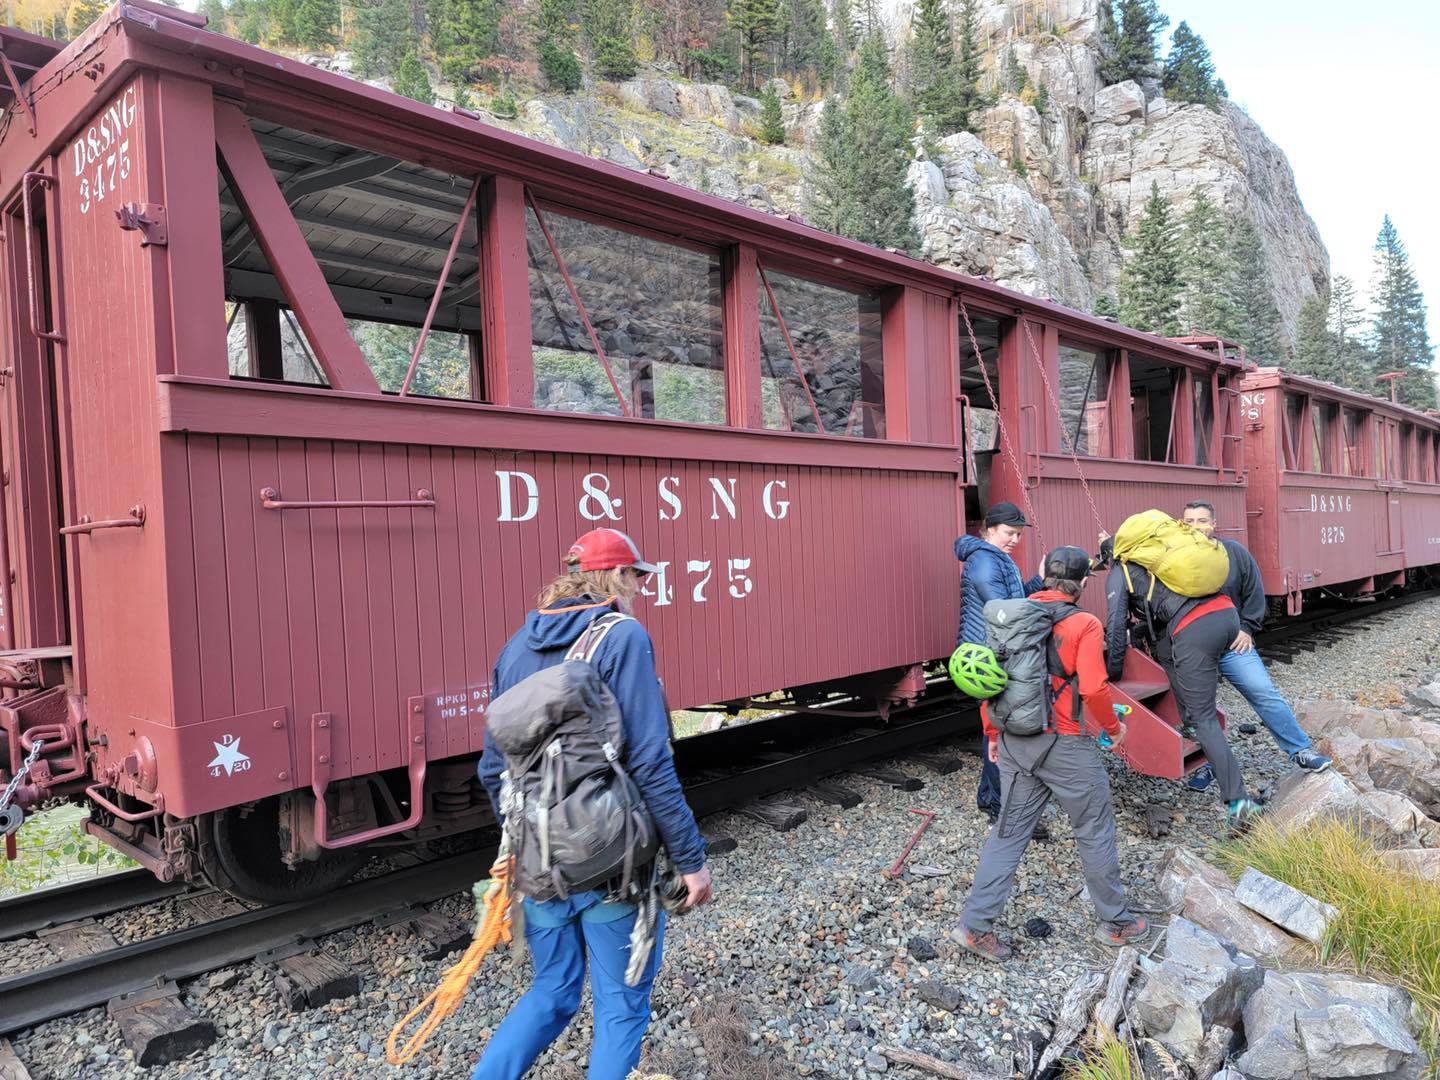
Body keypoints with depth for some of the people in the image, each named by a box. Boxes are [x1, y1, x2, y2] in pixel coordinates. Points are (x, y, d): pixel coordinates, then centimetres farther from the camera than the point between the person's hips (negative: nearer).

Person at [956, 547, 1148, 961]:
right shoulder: (1085, 624, -10)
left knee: (1010, 830, 12)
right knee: (1095, 830, 15)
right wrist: (1114, 727, 1)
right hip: (1063, 744, -5)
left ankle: (976, 924, 11)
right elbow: (1093, 688, -18)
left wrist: (992, 732, 17)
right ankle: (1114, 922, 30)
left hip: (1014, 741, 5)